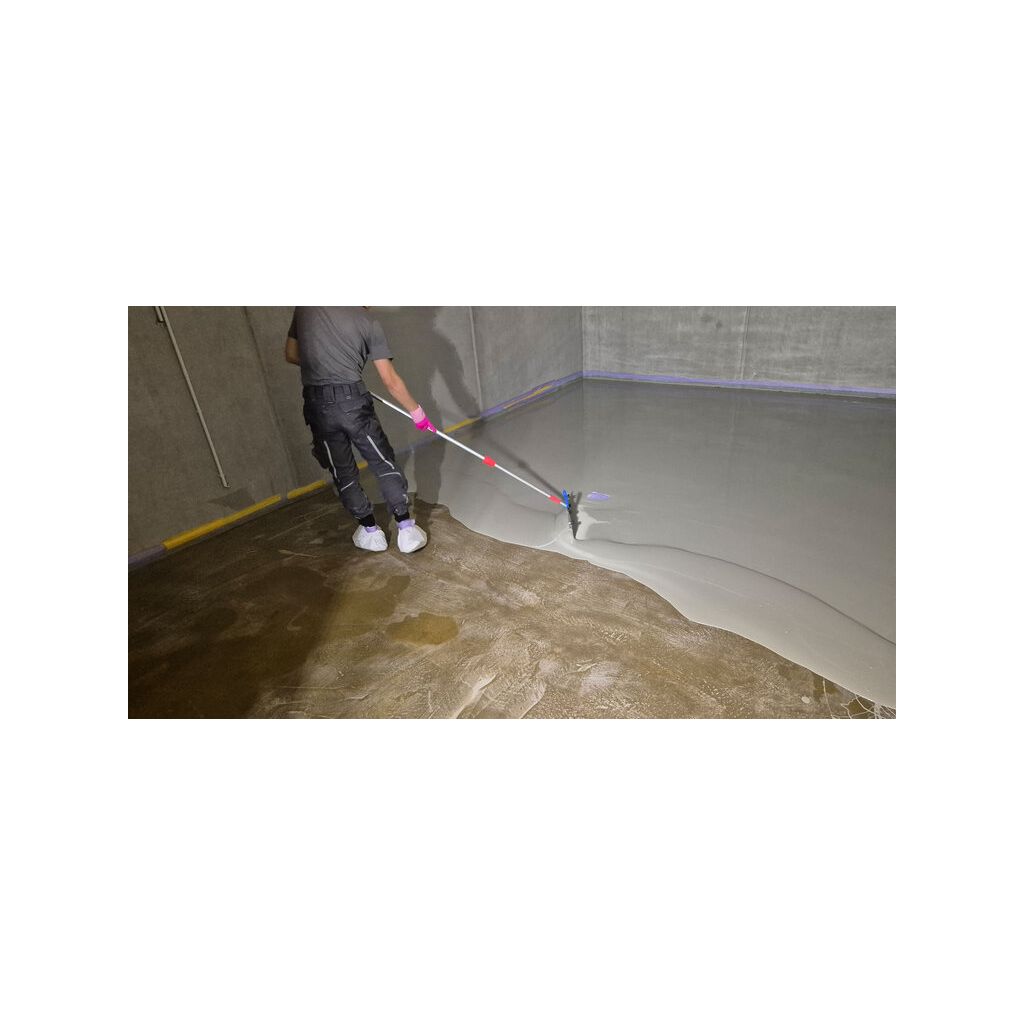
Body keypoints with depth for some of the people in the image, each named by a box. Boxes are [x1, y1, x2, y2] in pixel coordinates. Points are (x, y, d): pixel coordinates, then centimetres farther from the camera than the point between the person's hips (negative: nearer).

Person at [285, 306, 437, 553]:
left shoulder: (305, 308, 11)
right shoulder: (369, 324, 1)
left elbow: (291, 355, 18)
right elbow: (391, 381, 0)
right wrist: (417, 411, 10)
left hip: (316, 404, 3)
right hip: (352, 400, -3)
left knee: (343, 474, 14)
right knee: (385, 464, 10)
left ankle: (370, 532, 22)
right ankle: (406, 529, 10)